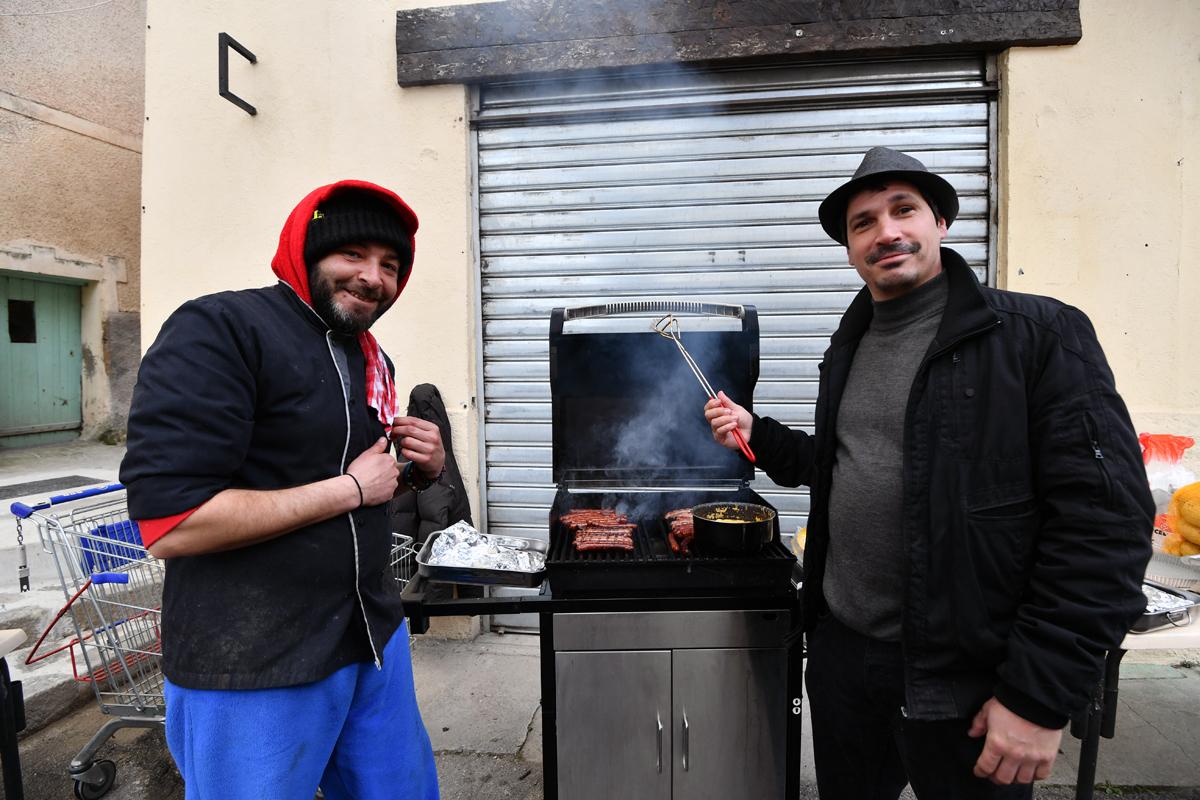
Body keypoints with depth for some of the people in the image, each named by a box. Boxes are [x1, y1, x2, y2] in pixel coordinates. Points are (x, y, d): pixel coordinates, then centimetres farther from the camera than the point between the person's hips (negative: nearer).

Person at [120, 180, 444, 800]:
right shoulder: (218, 330, -17)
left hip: (375, 637, 7)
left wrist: (420, 472, -3)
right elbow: (169, 525, -24)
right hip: (252, 669, -7)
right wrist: (350, 487, -19)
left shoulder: (373, 361, 7)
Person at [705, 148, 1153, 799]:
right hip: (840, 649, 6)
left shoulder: (1040, 334, -12)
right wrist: (757, 436, 2)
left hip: (963, 683, -5)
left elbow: (1105, 518, -16)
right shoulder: (849, 347, 8)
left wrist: (1041, 696, -18)